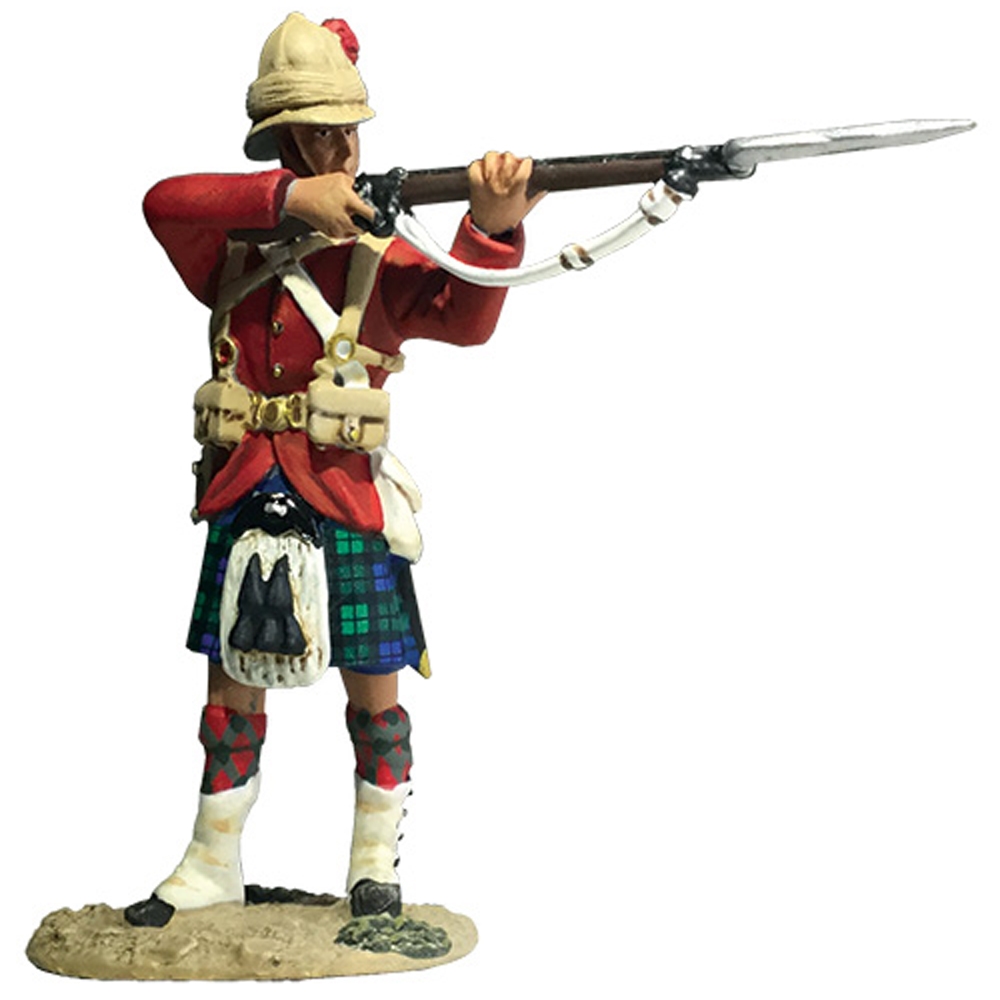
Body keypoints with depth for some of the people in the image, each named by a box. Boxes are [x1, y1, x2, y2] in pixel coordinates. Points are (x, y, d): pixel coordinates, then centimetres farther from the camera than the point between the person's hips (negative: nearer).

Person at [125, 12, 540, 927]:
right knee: (233, 685, 12)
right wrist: (287, 199, -27)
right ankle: (214, 864, 27)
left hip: (348, 497, -2)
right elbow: (164, 201, -15)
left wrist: (493, 231, -39)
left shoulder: (378, 255, -2)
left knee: (374, 689, 3)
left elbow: (465, 319, -18)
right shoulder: (235, 245, 5)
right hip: (244, 495, 2)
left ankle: (376, 860, 22)